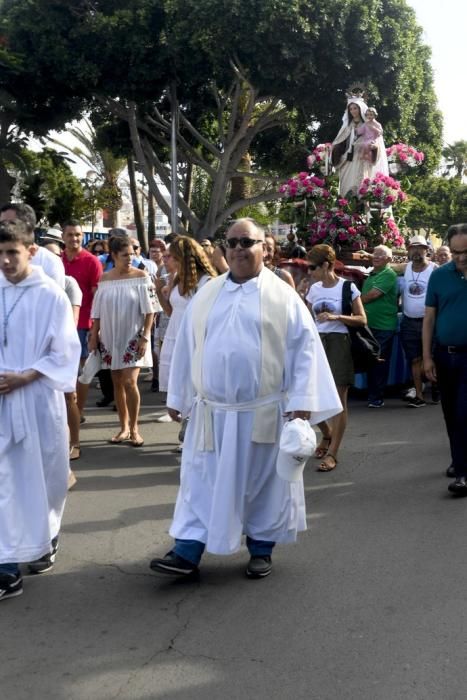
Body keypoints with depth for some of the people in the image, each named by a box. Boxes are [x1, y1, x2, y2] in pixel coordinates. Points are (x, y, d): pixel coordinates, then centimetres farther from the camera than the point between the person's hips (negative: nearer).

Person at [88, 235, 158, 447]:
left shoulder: (141, 276, -5)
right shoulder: (104, 278, 4)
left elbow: (149, 310, -7)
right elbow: (98, 311, 8)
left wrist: (145, 337, -13)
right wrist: (94, 336, 4)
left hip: (133, 337, -3)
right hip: (111, 337, 4)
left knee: (129, 382, -12)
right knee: (117, 383, 9)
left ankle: (134, 428, 2)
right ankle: (124, 427, 19)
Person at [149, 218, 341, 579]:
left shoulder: (283, 296, -3)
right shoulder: (207, 295, 8)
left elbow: (305, 348, -6)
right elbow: (187, 347, 11)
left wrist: (302, 400, -13)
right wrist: (178, 397, 11)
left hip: (264, 411, -3)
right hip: (212, 410, 3)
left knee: (262, 481, 9)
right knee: (202, 480, 4)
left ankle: (261, 549, 24)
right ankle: (188, 551, 9)